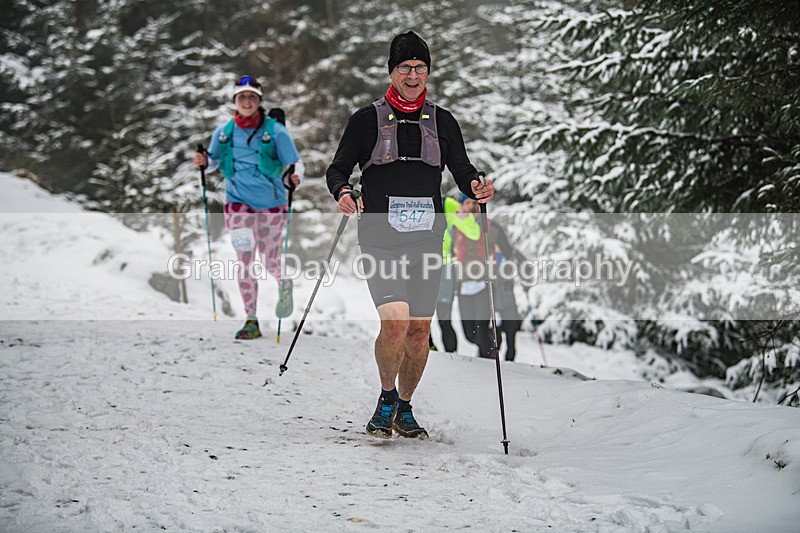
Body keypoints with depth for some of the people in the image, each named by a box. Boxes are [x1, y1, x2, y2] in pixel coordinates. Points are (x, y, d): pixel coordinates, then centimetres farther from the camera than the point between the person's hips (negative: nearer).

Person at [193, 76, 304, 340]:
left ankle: (284, 284, 44)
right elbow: (212, 161, 13)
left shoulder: (275, 130, -8)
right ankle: (251, 321, -2)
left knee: (269, 262, 8)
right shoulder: (223, 132, 1)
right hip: (238, 202, 2)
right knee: (245, 260, -7)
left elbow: (295, 163, -8)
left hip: (271, 203, -1)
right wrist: (203, 162, -10)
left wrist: (295, 176, -30)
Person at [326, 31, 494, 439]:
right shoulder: (367, 119, 2)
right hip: (381, 239, -3)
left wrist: (475, 187, -10)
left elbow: (462, 169, 12)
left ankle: (404, 410, 24)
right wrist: (342, 193, -17)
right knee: (395, 323, -18)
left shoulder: (442, 122, 10)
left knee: (420, 330, 5)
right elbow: (338, 168, 5)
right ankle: (386, 400, 6)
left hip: (427, 238, 3)